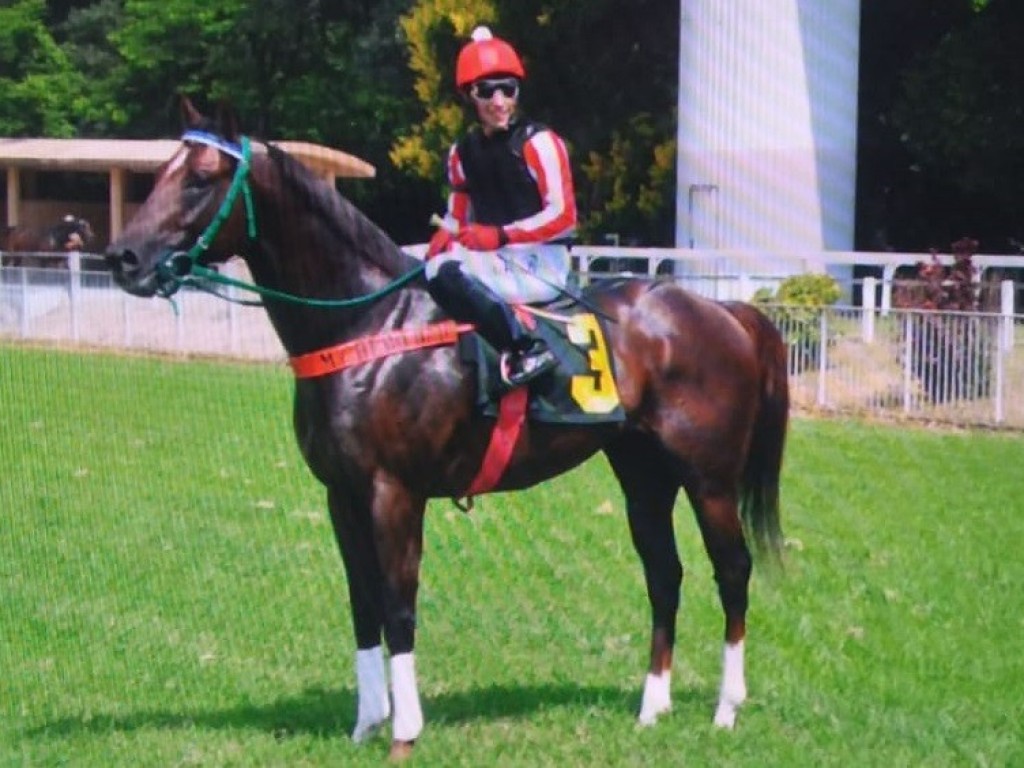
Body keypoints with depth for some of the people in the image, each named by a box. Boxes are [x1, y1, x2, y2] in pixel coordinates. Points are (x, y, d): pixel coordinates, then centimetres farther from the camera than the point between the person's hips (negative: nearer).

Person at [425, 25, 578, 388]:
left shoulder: (539, 143, -7)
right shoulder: (463, 152, 12)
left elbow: (562, 216, -13)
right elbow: (457, 215, 23)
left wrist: (500, 235, -21)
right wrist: (444, 238, 0)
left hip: (542, 263, -6)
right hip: (494, 262, 6)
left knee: (448, 274, -30)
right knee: (440, 269, -24)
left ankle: (526, 349, -28)